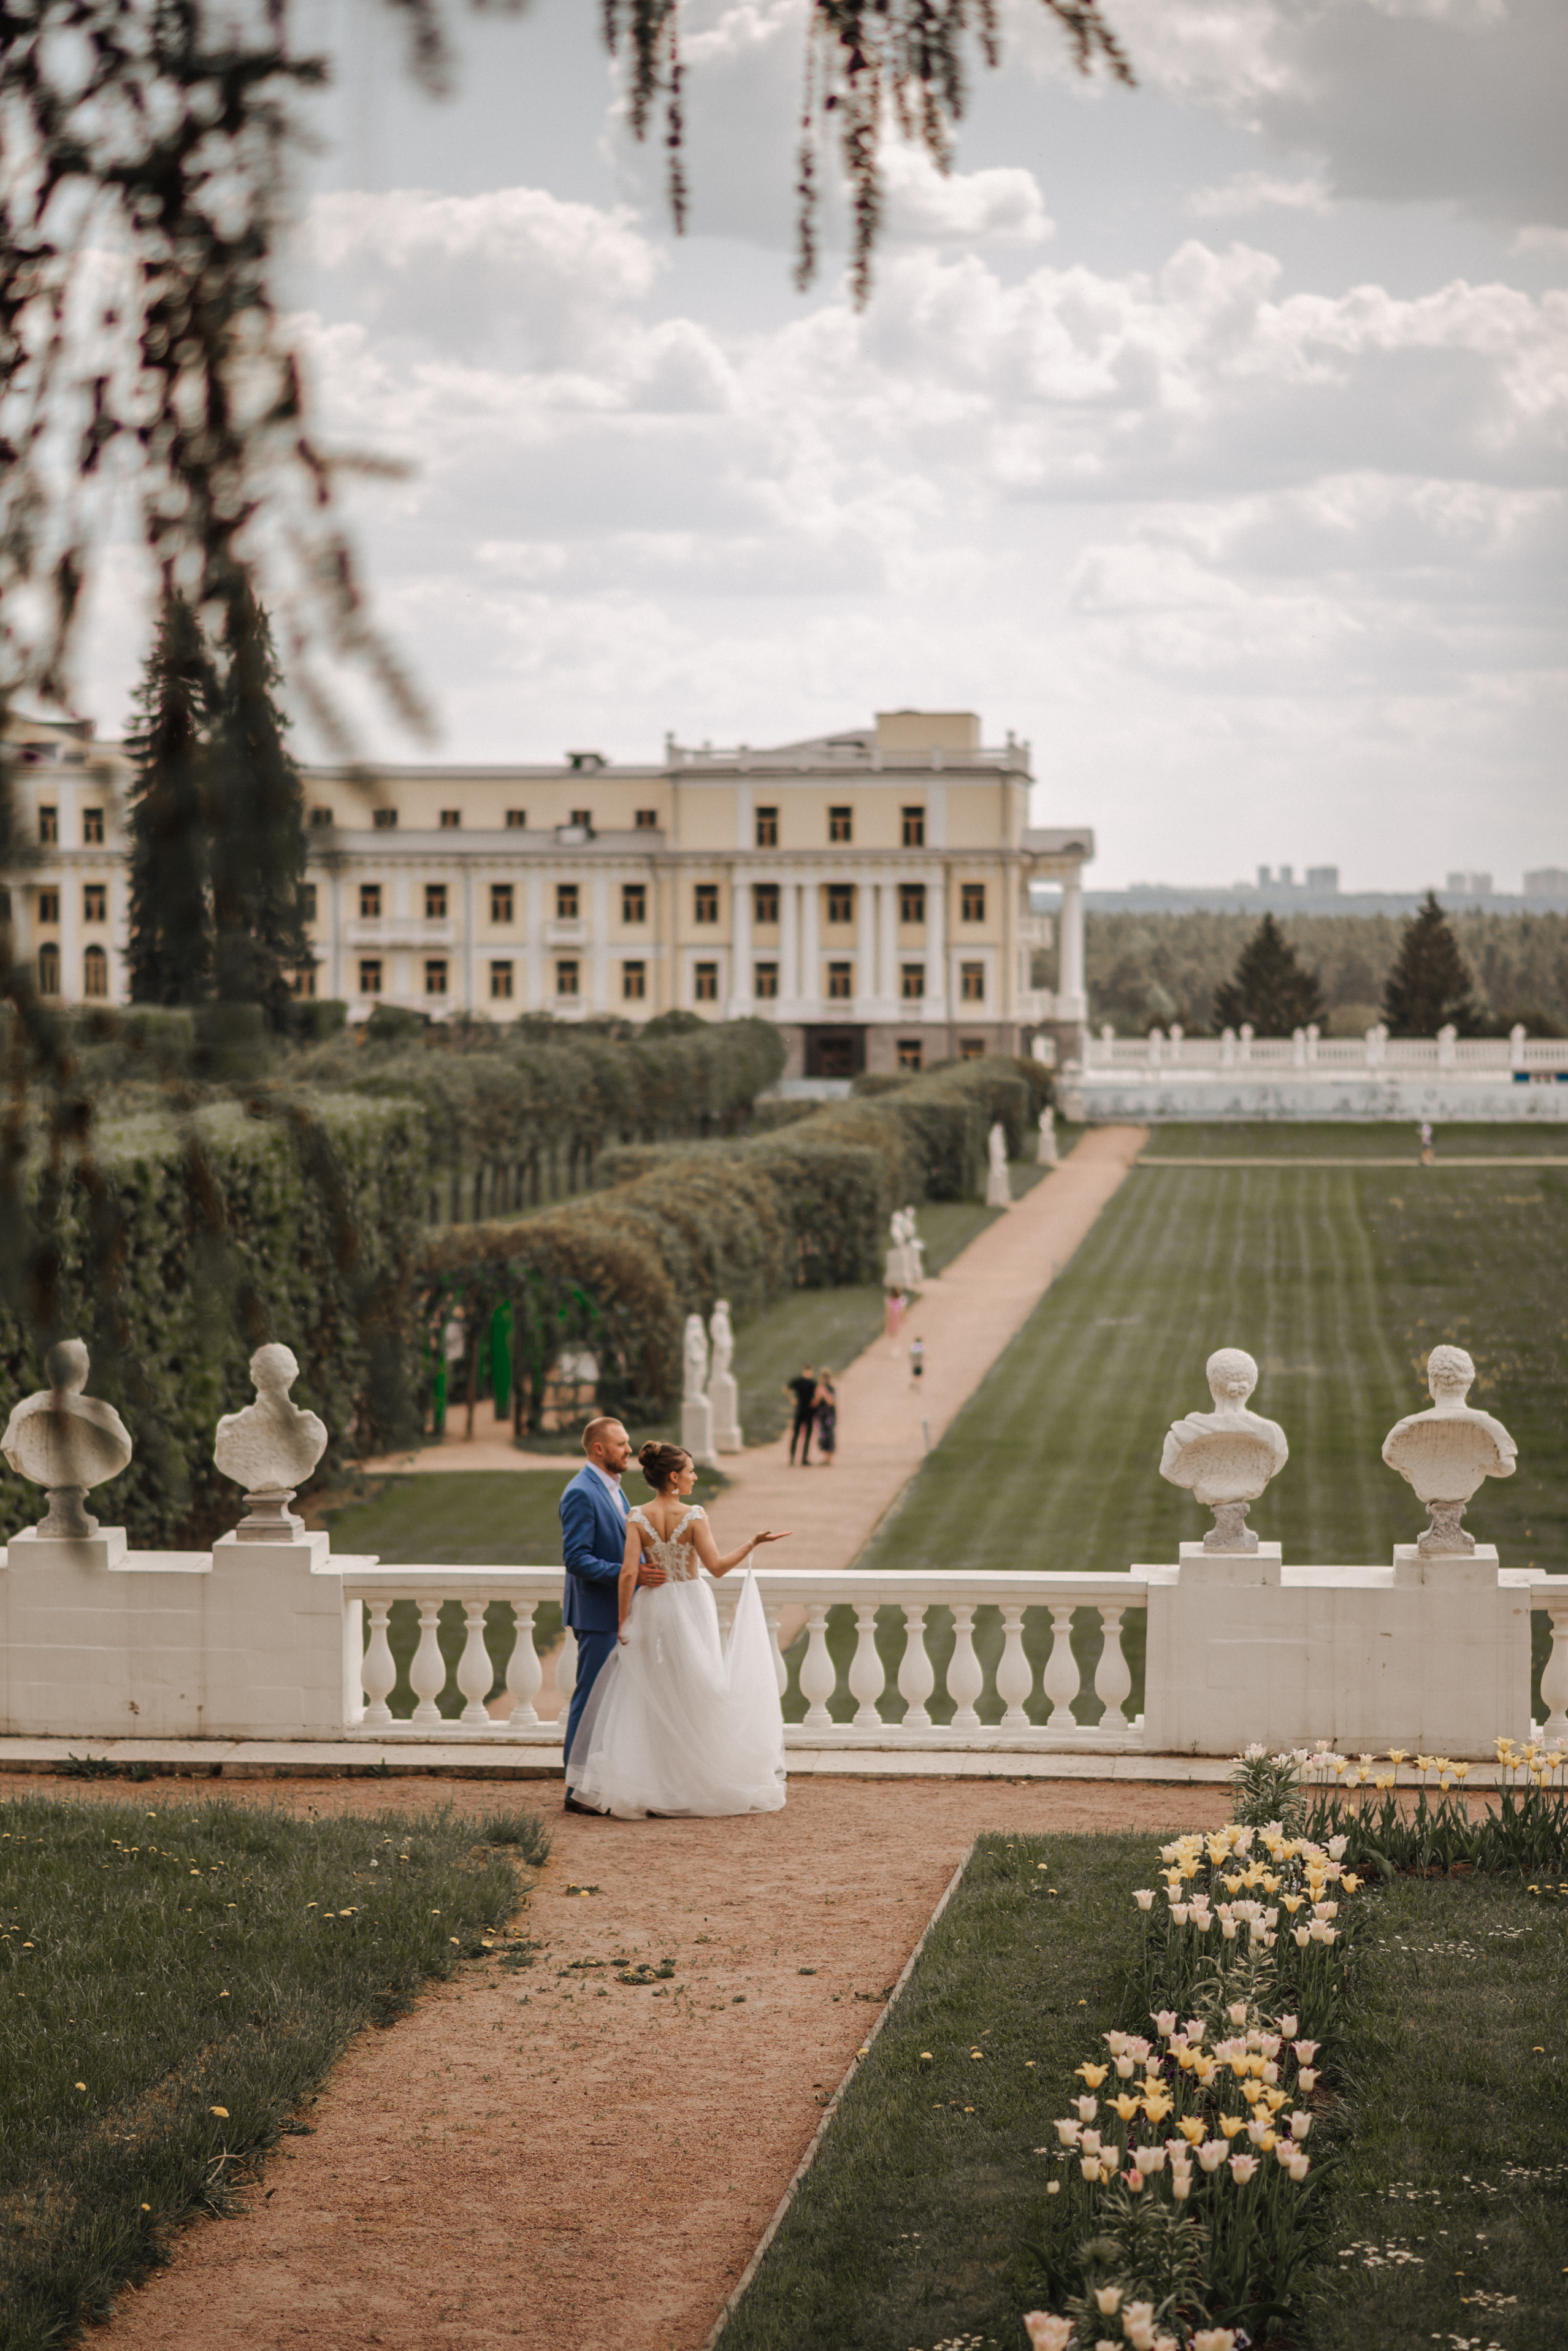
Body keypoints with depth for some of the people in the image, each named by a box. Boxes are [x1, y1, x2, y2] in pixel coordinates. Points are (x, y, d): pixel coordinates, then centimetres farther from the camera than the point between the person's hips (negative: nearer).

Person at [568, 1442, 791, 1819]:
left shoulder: (638, 1518, -6)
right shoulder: (694, 1516, -13)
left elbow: (629, 1572, -12)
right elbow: (716, 1566, -16)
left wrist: (622, 1619, -5)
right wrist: (753, 1543, -8)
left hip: (651, 1607, 2)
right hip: (691, 1607, -2)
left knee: (650, 1701, 8)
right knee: (693, 1698, 8)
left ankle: (643, 1789, 5)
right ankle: (692, 1788, 12)